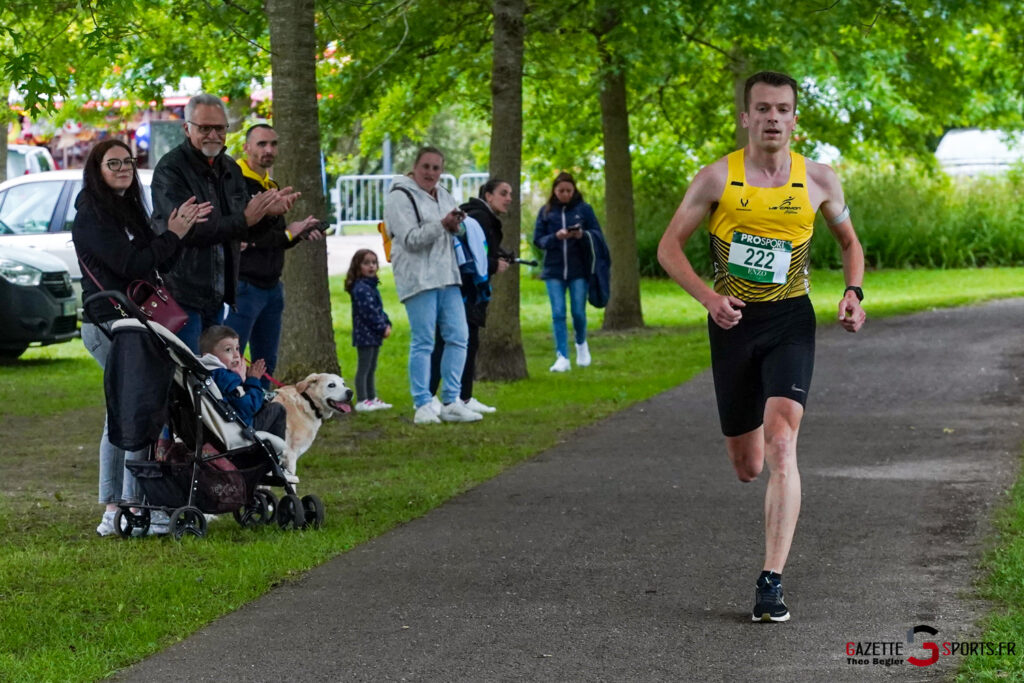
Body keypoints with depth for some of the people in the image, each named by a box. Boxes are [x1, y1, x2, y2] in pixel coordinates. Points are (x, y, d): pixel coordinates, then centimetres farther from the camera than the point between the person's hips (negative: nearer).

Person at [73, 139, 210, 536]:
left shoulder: (127, 209, 19)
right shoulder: (91, 216, -11)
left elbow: (157, 263, 15)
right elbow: (130, 265, -19)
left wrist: (178, 230, -1)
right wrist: (173, 235, -12)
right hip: (110, 324, -10)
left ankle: (113, 509, 12)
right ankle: (132, 504, -15)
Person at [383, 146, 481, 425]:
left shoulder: (443, 196, 18)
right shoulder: (400, 197, -6)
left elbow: (454, 235, 25)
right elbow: (411, 240, -14)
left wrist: (456, 227, 2)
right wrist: (442, 225, -23)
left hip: (446, 276, 8)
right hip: (417, 277, -8)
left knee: (457, 337, 4)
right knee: (423, 341, -8)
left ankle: (451, 402, 9)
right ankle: (423, 406, -4)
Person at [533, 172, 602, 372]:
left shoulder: (584, 209, 3)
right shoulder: (546, 211, 5)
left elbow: (598, 235, 3)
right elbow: (538, 239, 3)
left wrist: (583, 235, -17)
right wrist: (555, 237, -16)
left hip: (579, 270, -1)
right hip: (554, 271, 1)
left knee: (578, 312, 2)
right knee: (558, 314, -4)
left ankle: (581, 344, 31)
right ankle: (562, 358, -2)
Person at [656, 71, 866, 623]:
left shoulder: (818, 180, 0)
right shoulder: (717, 178, -4)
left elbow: (849, 241, 17)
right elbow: (669, 248, 0)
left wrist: (853, 293, -2)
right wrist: (709, 297, -16)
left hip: (790, 322, -1)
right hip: (733, 324, 1)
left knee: (780, 447, -20)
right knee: (747, 468, 8)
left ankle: (771, 583, -19)